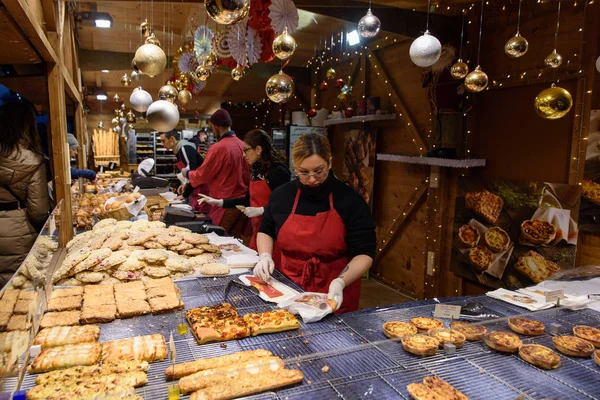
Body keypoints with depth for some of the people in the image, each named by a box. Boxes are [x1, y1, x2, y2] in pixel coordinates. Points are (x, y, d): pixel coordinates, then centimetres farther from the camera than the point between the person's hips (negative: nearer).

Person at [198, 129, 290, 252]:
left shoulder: (278, 170, -13)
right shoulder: (256, 170, 12)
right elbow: (249, 199, 20)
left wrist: (260, 210, -17)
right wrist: (219, 202, 16)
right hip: (257, 231, 8)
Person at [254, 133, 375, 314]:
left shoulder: (350, 200, -13)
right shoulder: (282, 195, -3)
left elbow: (364, 253, -13)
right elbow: (266, 230, 14)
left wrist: (341, 282, -29)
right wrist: (265, 256, -4)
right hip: (289, 289, 3)